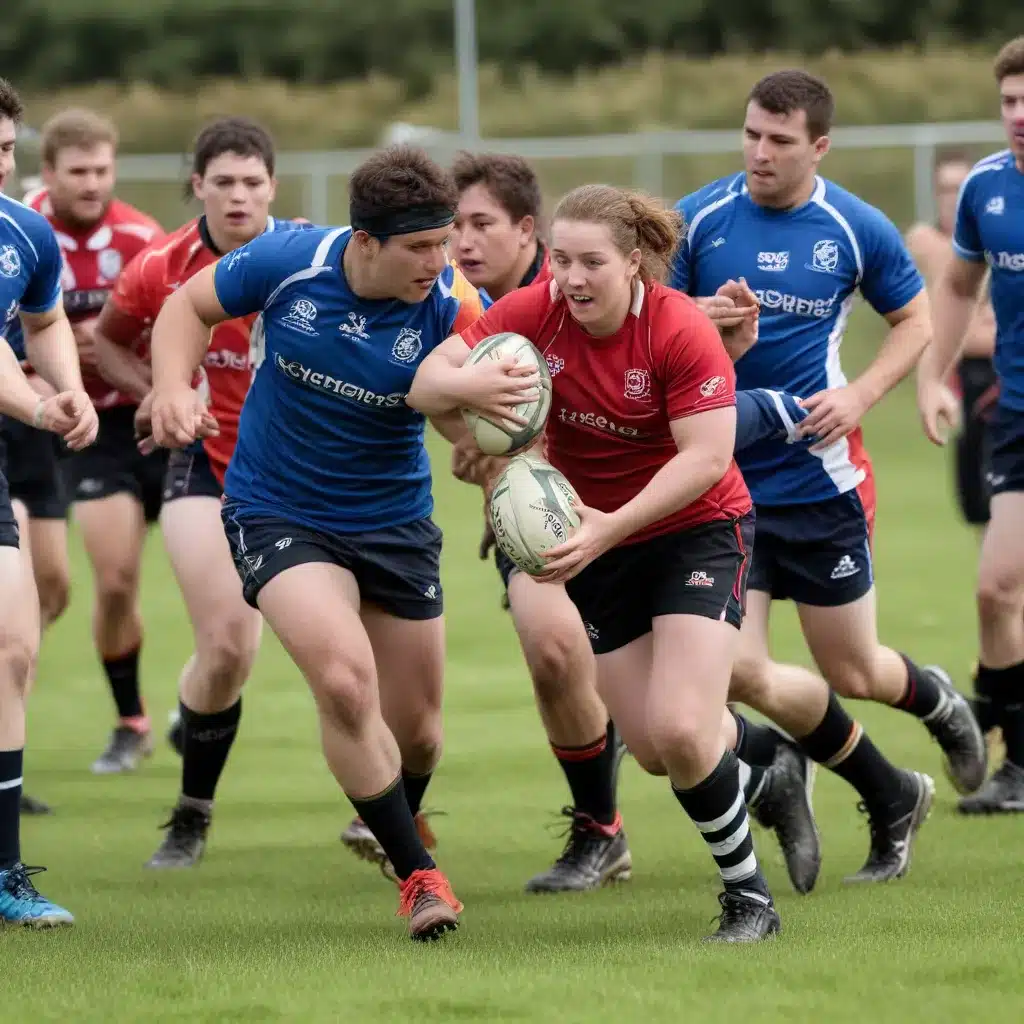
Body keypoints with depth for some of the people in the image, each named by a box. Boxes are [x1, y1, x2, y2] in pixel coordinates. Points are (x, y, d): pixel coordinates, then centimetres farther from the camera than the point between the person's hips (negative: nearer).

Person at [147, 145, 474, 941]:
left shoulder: (451, 306, -19)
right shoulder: (287, 262, -18)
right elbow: (191, 305, -1)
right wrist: (173, 387, -18)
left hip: (395, 521, 2)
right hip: (277, 511, -2)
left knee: (415, 728, 11)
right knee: (345, 680, -25)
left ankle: (397, 825, 48)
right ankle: (418, 874, -11)